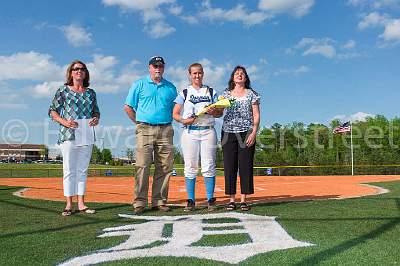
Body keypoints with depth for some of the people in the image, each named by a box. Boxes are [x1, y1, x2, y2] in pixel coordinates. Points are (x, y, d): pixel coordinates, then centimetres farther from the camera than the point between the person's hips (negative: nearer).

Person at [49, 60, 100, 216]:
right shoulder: (63, 90, 4)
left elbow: (96, 111, 20)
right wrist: (64, 121, -14)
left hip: (87, 135, 4)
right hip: (68, 134, -3)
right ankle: (69, 205, 2)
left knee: (83, 170, 6)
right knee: (69, 170, -3)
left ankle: (81, 204, 11)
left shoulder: (90, 92, 14)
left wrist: (96, 119, -3)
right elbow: (52, 112, 4)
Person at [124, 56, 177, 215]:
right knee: (142, 167, -8)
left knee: (165, 168, 1)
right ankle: (139, 203, -4)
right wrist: (139, 123, 2)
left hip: (165, 131, 3)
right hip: (145, 130, -3)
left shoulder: (170, 87, 17)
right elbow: (128, 107, 8)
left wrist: (168, 124, 8)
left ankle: (159, 201, 9)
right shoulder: (139, 85, 10)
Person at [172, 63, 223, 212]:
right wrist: (183, 120, -14)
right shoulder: (184, 93, 12)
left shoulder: (211, 92, 15)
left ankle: (210, 200, 3)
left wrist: (213, 112, -11)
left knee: (208, 167, -3)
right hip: (190, 132, 0)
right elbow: (175, 114, 6)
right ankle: (190, 201, 6)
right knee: (190, 167, 0)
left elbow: (221, 112, 12)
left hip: (208, 131, 0)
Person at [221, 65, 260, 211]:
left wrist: (254, 133, -8)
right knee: (229, 166, 0)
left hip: (246, 133, -1)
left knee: (245, 166, -2)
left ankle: (243, 199, 5)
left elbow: (256, 115, 4)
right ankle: (231, 199, 7)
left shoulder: (251, 94, 9)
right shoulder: (226, 94, 14)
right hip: (228, 133, 1)